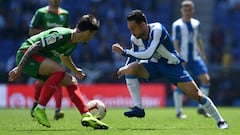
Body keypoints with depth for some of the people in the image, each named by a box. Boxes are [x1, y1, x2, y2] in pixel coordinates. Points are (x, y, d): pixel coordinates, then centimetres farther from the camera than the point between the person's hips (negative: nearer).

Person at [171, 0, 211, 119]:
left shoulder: (196, 23, 11)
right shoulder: (177, 25, -8)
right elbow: (175, 43, -12)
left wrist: (203, 56, 18)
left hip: (195, 58, 6)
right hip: (182, 59, -6)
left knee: (206, 79, -6)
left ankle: (201, 108, 4)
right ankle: (179, 112, 6)